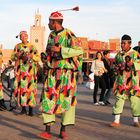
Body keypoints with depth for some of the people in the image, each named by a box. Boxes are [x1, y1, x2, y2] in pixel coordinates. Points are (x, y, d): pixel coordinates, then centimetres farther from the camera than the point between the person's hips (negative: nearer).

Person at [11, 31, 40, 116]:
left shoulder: (32, 47, 7)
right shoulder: (17, 46, 13)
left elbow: (38, 58, 4)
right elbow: (12, 57, 12)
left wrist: (31, 56, -13)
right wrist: (17, 55, -7)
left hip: (30, 70, -2)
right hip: (20, 70, 2)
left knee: (30, 88, -8)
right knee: (20, 87, -1)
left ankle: (31, 109, -3)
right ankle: (23, 108, 10)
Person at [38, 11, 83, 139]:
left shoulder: (68, 35, -8)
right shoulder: (51, 35, 13)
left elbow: (79, 51, -17)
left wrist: (60, 49, -21)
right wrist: (44, 56, 7)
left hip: (66, 73, -5)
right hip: (51, 73, 5)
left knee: (67, 100, 2)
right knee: (48, 100, -4)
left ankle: (63, 130, 16)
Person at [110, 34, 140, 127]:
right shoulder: (119, 55, 10)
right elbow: (115, 65, 21)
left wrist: (131, 65, -18)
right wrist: (118, 67, 0)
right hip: (121, 81, 3)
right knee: (119, 100, -2)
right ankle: (117, 121, 3)